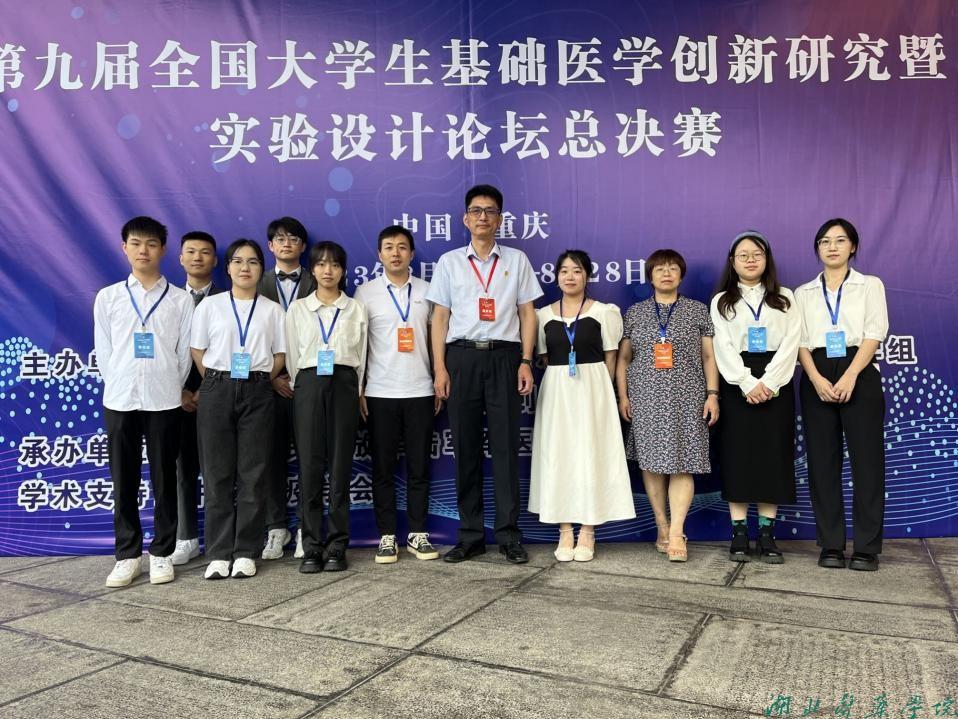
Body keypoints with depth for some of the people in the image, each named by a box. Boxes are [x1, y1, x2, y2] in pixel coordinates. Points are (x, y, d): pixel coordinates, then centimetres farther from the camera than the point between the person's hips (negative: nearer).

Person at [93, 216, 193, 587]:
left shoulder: (180, 300, 3)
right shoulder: (107, 297, 8)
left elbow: (184, 352, 4)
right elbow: (103, 351, 9)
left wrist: (171, 389, 3)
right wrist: (119, 386, 4)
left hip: (164, 400, -1)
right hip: (119, 399, 1)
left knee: (163, 480, 5)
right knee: (124, 482, 6)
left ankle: (161, 553, 15)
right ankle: (127, 555, 16)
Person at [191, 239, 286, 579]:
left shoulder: (272, 309, 8)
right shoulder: (210, 305, 6)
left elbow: (279, 355, 7)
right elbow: (198, 351, 6)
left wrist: (257, 381, -1)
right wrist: (217, 385, 1)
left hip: (257, 392, 0)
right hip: (217, 390, 0)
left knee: (253, 474, 1)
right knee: (217, 474, 2)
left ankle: (245, 552, 10)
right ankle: (219, 553, 11)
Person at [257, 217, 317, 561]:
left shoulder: (315, 285, 6)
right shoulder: (258, 285, 10)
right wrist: (272, 377, -5)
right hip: (269, 382, 1)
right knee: (273, 457, 5)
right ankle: (276, 528, 15)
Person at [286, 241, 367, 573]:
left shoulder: (355, 309, 10)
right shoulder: (298, 308, 11)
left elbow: (362, 355, 11)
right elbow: (291, 354, 11)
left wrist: (357, 392, 7)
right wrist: (299, 387, 6)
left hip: (344, 385, 0)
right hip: (308, 385, 0)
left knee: (340, 465, 0)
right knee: (310, 465, -3)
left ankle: (337, 546, 7)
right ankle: (311, 547, 5)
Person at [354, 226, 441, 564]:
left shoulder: (426, 291, 8)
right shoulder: (366, 292, 3)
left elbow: (435, 339, 11)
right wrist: (358, 390, -1)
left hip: (420, 392, 1)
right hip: (379, 394, -1)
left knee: (419, 466, 5)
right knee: (383, 468, 4)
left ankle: (418, 534, 16)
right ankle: (387, 536, 14)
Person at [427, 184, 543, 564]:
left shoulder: (516, 260, 11)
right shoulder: (449, 262, 11)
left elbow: (527, 314, 8)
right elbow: (440, 317, 8)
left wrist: (525, 362, -2)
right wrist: (440, 368, 0)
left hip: (504, 357, 0)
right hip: (462, 356, 1)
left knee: (505, 445, 0)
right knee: (465, 447, 3)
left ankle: (509, 535, 8)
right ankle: (470, 536, 13)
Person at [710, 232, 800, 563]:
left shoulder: (784, 298, 13)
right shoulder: (722, 301, 10)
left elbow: (790, 343, 1)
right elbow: (723, 348, -1)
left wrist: (768, 382, -13)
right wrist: (748, 383, -14)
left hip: (775, 383, 1)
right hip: (737, 383, -1)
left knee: (773, 454, 0)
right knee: (737, 454, -3)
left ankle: (767, 533, 7)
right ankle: (739, 534, 3)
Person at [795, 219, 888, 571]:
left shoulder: (870, 285, 10)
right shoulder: (804, 293, 15)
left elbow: (874, 333, -2)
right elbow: (800, 340, 5)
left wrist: (850, 377, -15)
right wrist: (816, 379, -12)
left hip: (859, 374, -2)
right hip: (816, 377, 2)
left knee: (866, 459, -4)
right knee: (822, 461, 1)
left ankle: (867, 548, 3)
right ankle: (831, 546, 8)